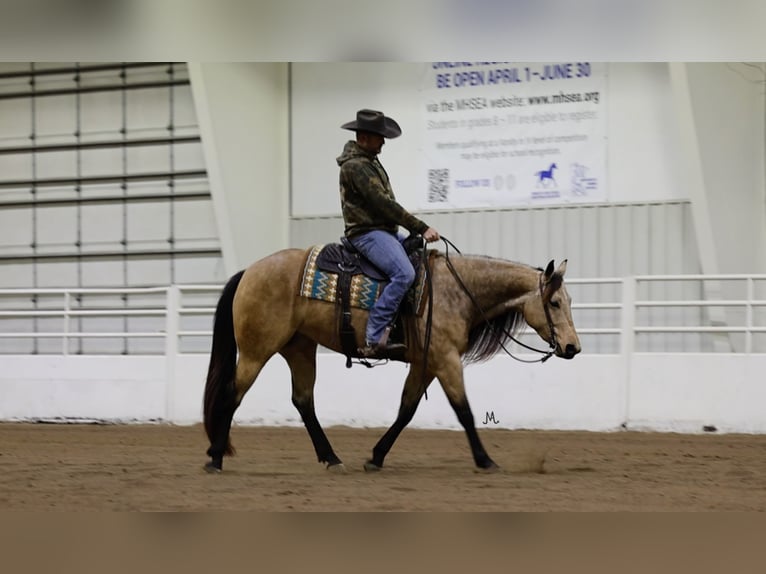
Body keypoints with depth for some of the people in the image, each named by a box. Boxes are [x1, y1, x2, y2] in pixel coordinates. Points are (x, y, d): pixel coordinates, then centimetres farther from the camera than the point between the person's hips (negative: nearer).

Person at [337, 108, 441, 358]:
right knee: (404, 274, -29)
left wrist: (417, 229, 15)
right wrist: (421, 228, -20)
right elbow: (383, 204, -21)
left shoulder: (370, 160, 17)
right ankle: (373, 340, -33)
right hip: (367, 233, -11)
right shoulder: (355, 166, -16)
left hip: (385, 231, 11)